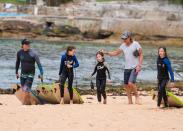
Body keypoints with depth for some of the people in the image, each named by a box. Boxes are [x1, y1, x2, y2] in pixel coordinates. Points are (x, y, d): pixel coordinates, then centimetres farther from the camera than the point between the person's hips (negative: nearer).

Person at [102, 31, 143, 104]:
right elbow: (116, 53, 15)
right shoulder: (123, 45, 7)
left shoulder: (135, 44, -8)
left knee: (131, 83, -21)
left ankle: (137, 96, 1)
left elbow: (141, 55, -5)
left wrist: (139, 65, -13)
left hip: (135, 67, -6)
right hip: (127, 68, 6)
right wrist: (106, 53, 2)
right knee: (126, 85, 4)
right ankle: (130, 100, 17)